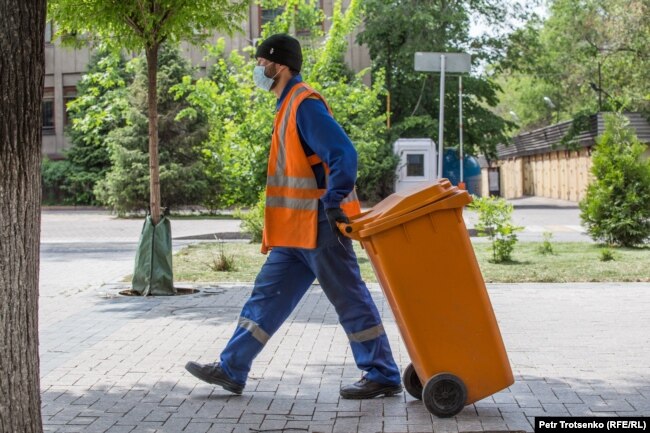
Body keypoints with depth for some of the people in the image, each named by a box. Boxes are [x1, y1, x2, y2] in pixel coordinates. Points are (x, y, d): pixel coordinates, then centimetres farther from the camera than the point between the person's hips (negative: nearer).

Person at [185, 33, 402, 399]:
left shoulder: (305, 105, -14)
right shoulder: (289, 105, 17)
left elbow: (344, 154, -24)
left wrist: (333, 203, -27)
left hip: (319, 227, -10)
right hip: (297, 230, 10)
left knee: (350, 301, -1)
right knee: (267, 297, 11)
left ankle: (384, 377, 9)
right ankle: (232, 369, 17)